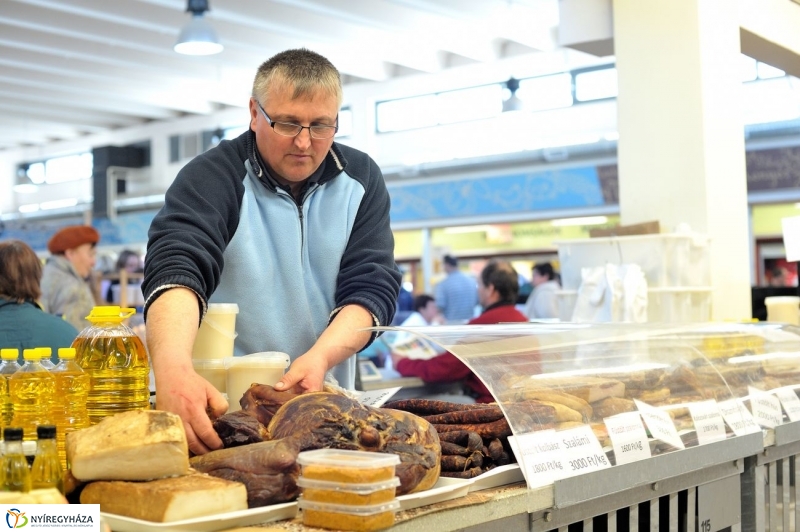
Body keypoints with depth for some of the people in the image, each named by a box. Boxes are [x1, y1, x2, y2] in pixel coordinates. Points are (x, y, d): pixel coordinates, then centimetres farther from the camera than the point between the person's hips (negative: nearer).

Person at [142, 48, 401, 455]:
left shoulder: (361, 180, 5)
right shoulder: (212, 178, -7)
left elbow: (372, 285, -1)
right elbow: (174, 268, -23)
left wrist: (320, 357, -20)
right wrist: (174, 371, -42)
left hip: (324, 405, 2)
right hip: (219, 404, -2)